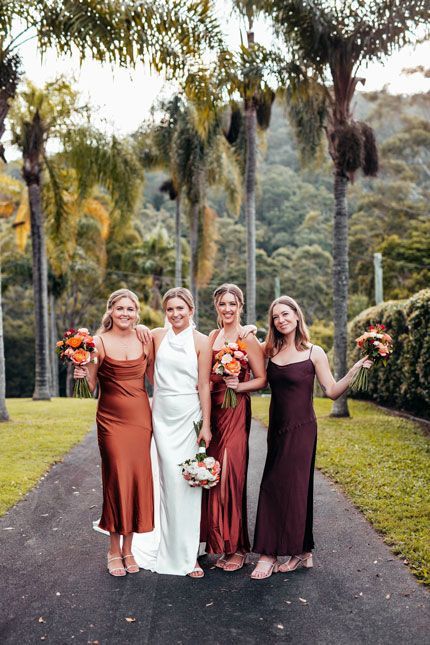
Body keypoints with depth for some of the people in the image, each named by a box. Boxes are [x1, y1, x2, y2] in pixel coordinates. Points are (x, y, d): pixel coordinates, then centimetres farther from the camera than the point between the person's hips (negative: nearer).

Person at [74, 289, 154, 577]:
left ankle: (129, 548, 20)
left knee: (139, 478, 4)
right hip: (112, 418, -3)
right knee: (117, 478, -2)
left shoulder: (145, 340, 4)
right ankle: (114, 550, 15)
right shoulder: (99, 342, -5)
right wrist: (82, 375, -21)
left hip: (141, 416, 3)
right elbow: (91, 386, -1)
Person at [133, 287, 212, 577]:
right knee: (171, 478, 2)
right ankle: (172, 550, 17)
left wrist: (206, 425, -8)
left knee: (188, 480, -1)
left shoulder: (201, 341, -2)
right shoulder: (157, 336, 5)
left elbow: (204, 386, -5)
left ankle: (187, 553, 12)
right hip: (162, 414, 2)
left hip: (189, 415, -2)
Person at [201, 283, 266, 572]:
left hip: (235, 411, -5)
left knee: (230, 473, -5)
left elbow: (262, 379, -3)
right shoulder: (211, 337, 13)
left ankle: (236, 547, 8)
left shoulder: (248, 338, -3)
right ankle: (219, 541, 20)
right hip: (211, 409, 5)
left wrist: (239, 386, -19)